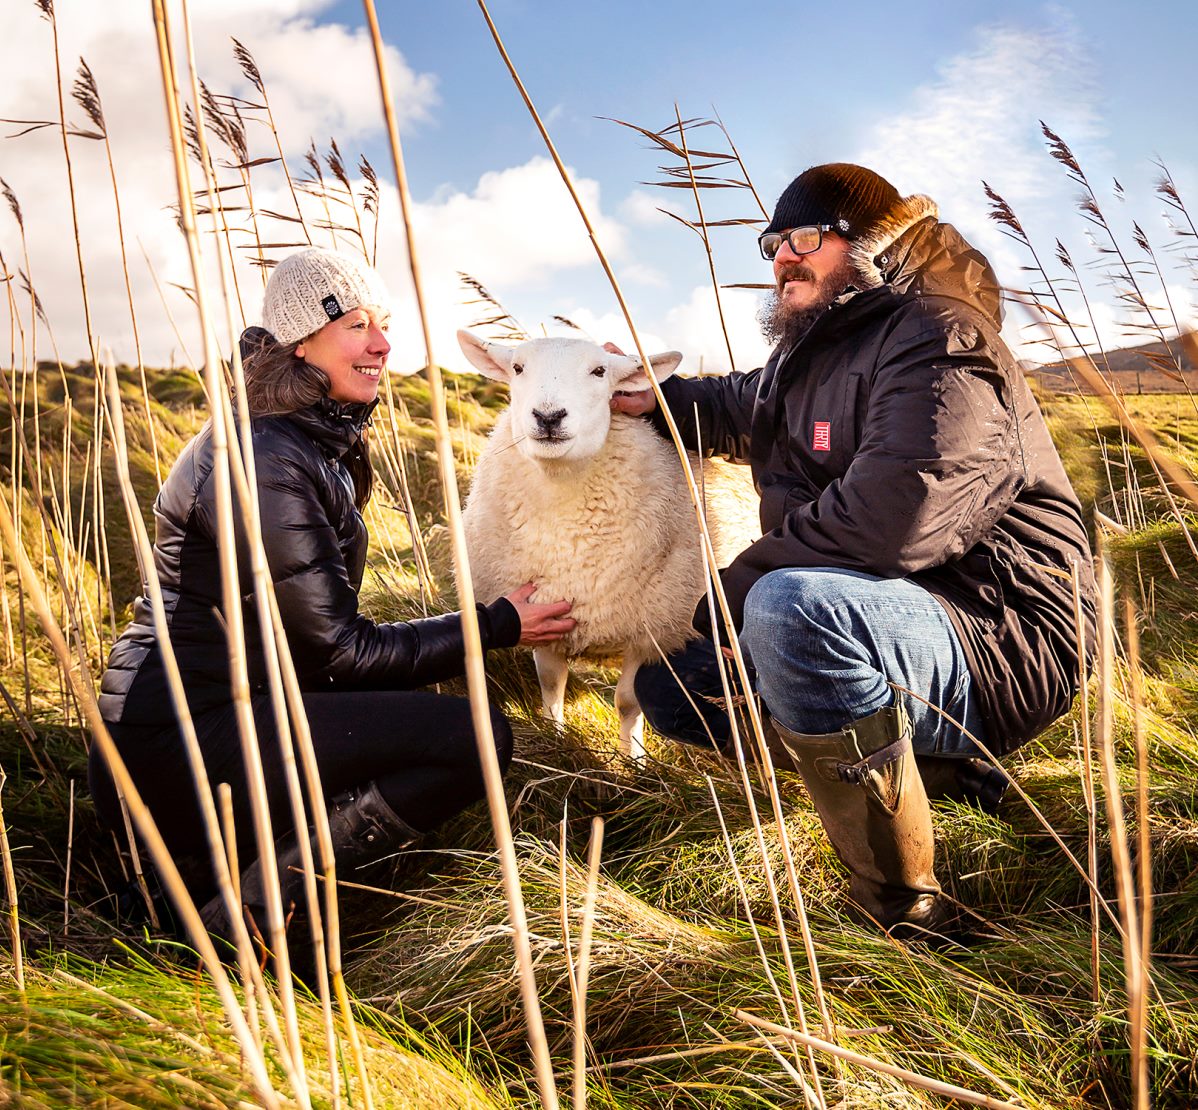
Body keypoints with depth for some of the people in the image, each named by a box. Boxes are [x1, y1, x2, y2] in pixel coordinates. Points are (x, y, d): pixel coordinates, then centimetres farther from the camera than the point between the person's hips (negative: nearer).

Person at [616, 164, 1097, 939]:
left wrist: (734, 586, -17)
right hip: (866, 629, 10)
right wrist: (654, 398, 16)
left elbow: (891, 518, -30)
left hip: (997, 645, -10)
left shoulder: (936, 341, -16)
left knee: (793, 604, -39)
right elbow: (739, 408, 37)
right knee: (669, 684, 13)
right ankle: (933, 765, 8)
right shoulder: (810, 359, 15)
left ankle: (903, 909, -24)